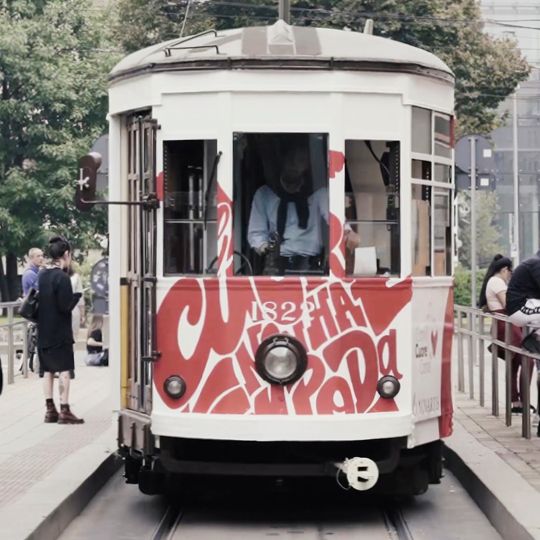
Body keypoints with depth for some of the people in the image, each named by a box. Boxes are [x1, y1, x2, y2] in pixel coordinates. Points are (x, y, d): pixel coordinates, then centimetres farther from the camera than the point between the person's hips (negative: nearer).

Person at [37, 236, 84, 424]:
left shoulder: (42, 275, 8)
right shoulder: (62, 277, -16)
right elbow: (66, 306, -19)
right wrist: (78, 292, -6)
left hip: (44, 331, 7)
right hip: (60, 332, -7)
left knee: (47, 369, 10)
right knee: (64, 369, -3)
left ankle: (49, 409, 12)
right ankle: (64, 410, -5)